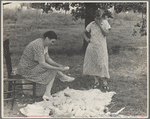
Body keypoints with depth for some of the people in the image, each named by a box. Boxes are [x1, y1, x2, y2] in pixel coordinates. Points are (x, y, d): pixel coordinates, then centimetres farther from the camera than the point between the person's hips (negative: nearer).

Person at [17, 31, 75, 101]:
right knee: (53, 71, -13)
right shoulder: (38, 45, -27)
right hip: (27, 70, -10)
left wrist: (58, 65, -7)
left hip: (34, 65, 10)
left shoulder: (45, 44, 4)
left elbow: (47, 58, 7)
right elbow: (42, 64, -29)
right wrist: (58, 69, -26)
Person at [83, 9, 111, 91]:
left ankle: (104, 83, -1)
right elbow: (85, 33, 15)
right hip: (92, 46, 3)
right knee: (92, 64, 4)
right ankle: (96, 81, 17)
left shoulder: (105, 23, 0)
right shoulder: (91, 24, 2)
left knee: (102, 64, -7)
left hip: (101, 47, -2)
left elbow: (106, 33, -15)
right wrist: (87, 39, -2)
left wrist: (100, 25, -18)